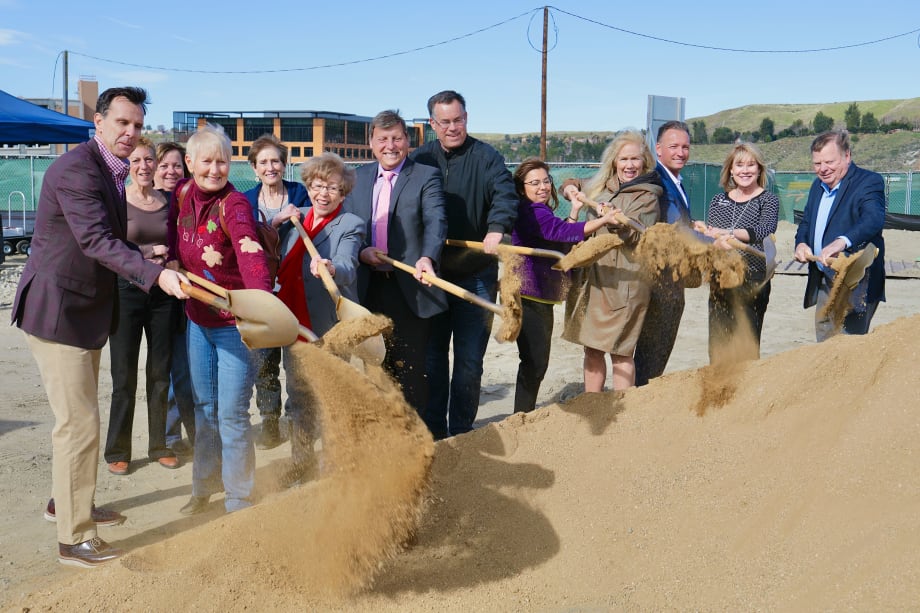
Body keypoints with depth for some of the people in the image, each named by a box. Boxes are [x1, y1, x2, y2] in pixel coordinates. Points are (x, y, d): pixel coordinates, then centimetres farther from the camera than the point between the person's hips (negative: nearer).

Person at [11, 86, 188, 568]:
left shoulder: (110, 172, 11)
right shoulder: (76, 169, -21)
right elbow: (96, 240, -31)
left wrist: (146, 259, 5)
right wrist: (156, 275, -41)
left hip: (84, 310, 10)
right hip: (56, 311, -10)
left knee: (81, 416, 22)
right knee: (79, 423, -7)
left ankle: (67, 501, 41)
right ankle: (74, 540, 4)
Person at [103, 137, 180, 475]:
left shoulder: (168, 202, 8)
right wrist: (147, 253, -15)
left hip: (163, 294, 4)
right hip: (126, 291, -3)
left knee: (161, 372, 9)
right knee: (124, 375, 2)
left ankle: (159, 445, 22)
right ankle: (117, 451, 15)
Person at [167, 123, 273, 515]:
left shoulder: (234, 204, -20)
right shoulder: (182, 194, 0)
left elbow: (251, 254, -38)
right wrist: (177, 261, -6)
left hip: (234, 321, -6)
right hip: (198, 318, 6)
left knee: (232, 413, -1)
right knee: (204, 407, 18)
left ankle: (238, 501, 16)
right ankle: (203, 487, 36)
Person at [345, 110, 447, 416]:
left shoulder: (426, 176, -3)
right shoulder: (360, 177, 13)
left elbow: (435, 221, -18)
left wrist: (427, 258, -37)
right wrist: (360, 251, -10)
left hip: (410, 288, -4)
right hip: (369, 287, 5)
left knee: (410, 366, 2)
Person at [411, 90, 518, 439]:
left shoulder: (486, 157, -1)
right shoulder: (420, 159, 7)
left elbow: (505, 195, -15)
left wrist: (497, 229, -35)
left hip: (476, 275, -2)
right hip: (431, 274, 2)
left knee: (469, 360, 4)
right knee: (432, 355, 9)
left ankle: (461, 432, 16)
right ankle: (434, 432, 20)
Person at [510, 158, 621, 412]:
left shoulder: (542, 212, 19)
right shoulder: (530, 212, -16)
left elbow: (562, 238, 15)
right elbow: (562, 231, -29)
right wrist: (604, 220, -36)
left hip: (541, 298, 11)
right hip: (527, 297, -11)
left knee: (538, 362, 15)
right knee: (535, 361, -11)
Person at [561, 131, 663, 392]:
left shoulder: (648, 196, -2)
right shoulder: (600, 186, 15)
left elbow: (637, 236, -14)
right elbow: (573, 185, 35)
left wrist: (618, 223, -32)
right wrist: (571, 189, 13)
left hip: (624, 280, -6)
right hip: (592, 277, 6)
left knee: (620, 351, -6)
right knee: (592, 348, 10)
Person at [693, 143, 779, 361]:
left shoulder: (768, 200, 2)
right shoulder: (718, 201, 14)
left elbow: (766, 229, -17)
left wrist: (728, 233, -33)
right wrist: (703, 232, -15)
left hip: (753, 283, -4)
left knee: (746, 350, -6)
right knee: (717, 348, 5)